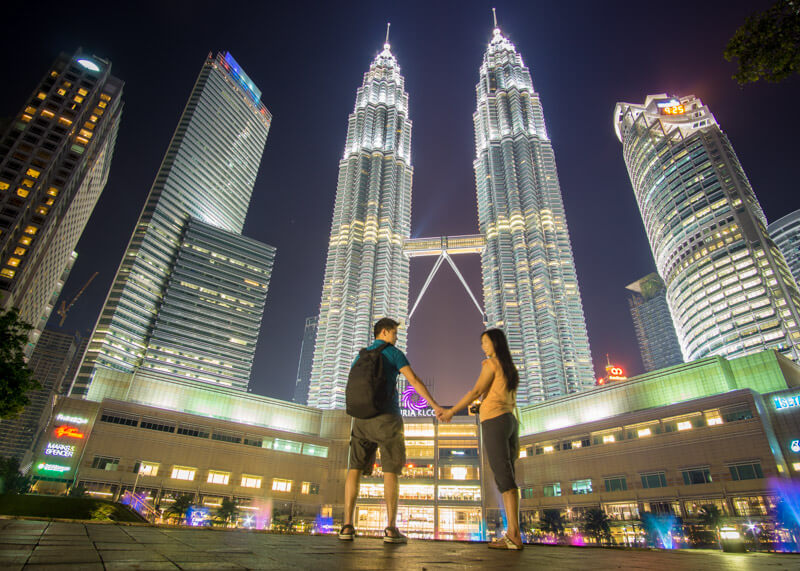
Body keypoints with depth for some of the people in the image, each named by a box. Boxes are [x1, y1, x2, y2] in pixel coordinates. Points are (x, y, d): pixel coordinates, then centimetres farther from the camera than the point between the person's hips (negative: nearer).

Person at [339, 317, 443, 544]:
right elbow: (414, 380, -10)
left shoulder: (360, 356, 19)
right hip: (387, 416, -4)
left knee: (355, 469, 3)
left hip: (362, 417, 5)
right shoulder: (393, 353, 2)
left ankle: (348, 526, -4)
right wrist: (435, 405, -13)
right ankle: (391, 528, -6)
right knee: (390, 471, -1)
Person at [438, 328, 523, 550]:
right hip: (511, 422, 8)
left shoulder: (491, 363, -4)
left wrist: (451, 411, -6)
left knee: (504, 478, -10)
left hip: (494, 422, -8)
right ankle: (512, 533, 3)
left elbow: (476, 392, -10)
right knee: (506, 478, 6)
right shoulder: (511, 370, 22)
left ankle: (514, 536, -12)